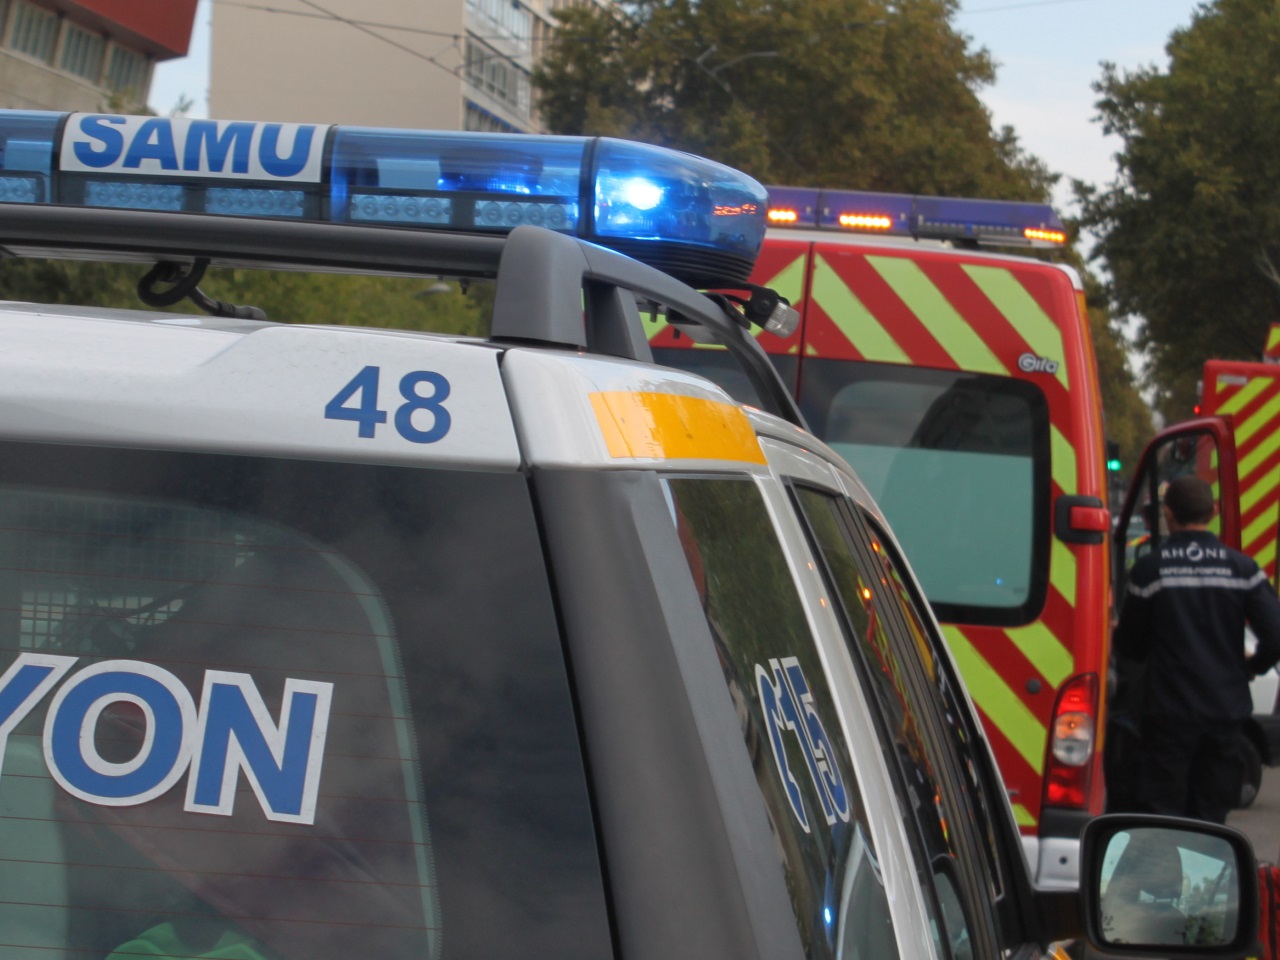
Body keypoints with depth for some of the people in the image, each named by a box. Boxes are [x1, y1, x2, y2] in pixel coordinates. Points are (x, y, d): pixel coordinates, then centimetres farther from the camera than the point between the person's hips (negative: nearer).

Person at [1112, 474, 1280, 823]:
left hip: (1169, 712, -2)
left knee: (1162, 812, 4)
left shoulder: (1150, 569, -8)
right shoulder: (1241, 568, -3)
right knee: (1210, 820, 10)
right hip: (1226, 711, 2)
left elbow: (1128, 644, 0)